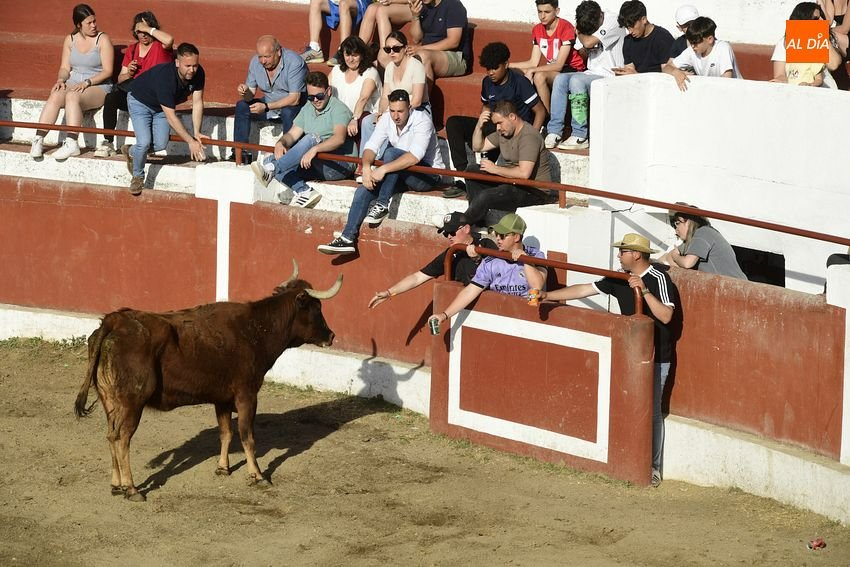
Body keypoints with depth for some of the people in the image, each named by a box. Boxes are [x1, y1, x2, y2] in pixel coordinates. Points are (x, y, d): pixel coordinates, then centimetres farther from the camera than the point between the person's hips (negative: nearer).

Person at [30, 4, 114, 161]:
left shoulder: (102, 40, -1)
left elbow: (107, 71, -7)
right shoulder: (70, 40, 13)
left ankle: (71, 144, -42)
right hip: (73, 84, 4)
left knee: (72, 97, -36)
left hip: (98, 87, -4)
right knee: (55, 96, -29)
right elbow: (65, 68, 13)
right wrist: (61, 80, -9)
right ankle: (38, 140, -35)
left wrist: (87, 82, -18)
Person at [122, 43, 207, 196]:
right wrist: (191, 141, -36)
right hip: (140, 101, -6)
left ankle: (131, 151, 18)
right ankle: (137, 176, 6)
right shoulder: (165, 77, -41)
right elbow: (171, 116, -38)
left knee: (161, 144, -13)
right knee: (144, 142, -23)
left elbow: (197, 103, -15)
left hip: (161, 106, 6)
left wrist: (197, 133, -24)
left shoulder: (198, 73, -23)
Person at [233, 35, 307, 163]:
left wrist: (266, 107, -36)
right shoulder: (255, 62, -6)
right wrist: (245, 91, -26)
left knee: (288, 112, -37)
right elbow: (251, 93, 0)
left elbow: (294, 99, -29)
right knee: (241, 106, -11)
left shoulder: (294, 62, -24)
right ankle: (240, 153, -11)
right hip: (269, 105, 6)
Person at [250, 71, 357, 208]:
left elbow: (339, 138, -25)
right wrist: (280, 143, -13)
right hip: (315, 167, 8)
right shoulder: (308, 109, 17)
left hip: (340, 165, -8)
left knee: (311, 139, -35)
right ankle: (303, 191, -26)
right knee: (269, 160, -10)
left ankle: (272, 170, -38)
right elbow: (292, 134, 11)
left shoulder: (338, 109, -8)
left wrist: (314, 149, -40)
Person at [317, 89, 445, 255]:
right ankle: (347, 238, -14)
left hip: (428, 174, -6)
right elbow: (371, 146, -5)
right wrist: (366, 166, -27)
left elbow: (415, 156, -33)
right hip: (399, 175, 6)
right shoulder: (387, 119, -1)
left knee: (391, 153, -31)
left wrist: (384, 169, -38)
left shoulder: (421, 120, -21)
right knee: (363, 190, -14)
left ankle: (382, 205, -25)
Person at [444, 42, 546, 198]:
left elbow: (540, 111, -10)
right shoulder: (487, 82, 8)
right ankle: (463, 176, -20)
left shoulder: (519, 82, -11)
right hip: (493, 126, 7)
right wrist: (481, 124, 5)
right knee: (453, 123, -13)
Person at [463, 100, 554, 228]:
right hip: (511, 182, 10)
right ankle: (478, 224, -3)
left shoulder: (529, 137, -21)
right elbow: (477, 147, 18)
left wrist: (495, 169, -18)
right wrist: (479, 125, 0)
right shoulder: (503, 131, 9)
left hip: (533, 192, -10)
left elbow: (524, 173, -30)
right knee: (472, 170, 1)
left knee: (485, 197, -29)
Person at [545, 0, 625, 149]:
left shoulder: (612, 22, -13)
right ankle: (554, 132, -18)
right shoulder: (589, 24, 11)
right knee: (560, 78, -15)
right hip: (591, 74, 8)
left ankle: (580, 137, -27)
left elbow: (588, 42, -22)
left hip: (609, 78, -8)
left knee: (577, 80, -31)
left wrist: (579, 34, -3)